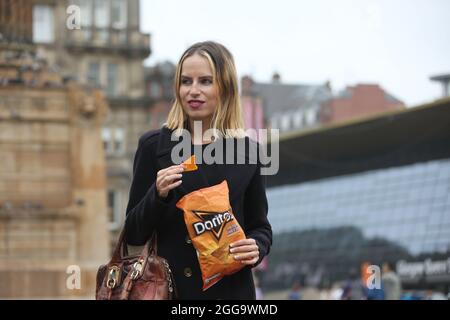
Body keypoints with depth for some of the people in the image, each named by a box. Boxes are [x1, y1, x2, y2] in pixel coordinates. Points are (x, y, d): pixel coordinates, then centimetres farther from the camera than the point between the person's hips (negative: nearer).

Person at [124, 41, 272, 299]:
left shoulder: (248, 151, 2)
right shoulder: (153, 145, 0)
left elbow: (260, 227, 11)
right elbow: (133, 235, 1)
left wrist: (256, 248, -9)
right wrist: (158, 194, -16)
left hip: (230, 289, 1)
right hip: (168, 287, 0)